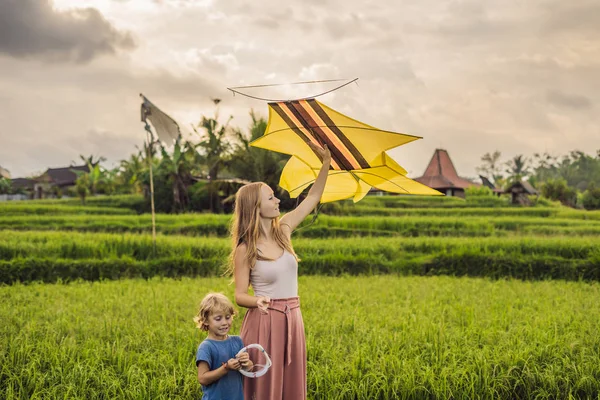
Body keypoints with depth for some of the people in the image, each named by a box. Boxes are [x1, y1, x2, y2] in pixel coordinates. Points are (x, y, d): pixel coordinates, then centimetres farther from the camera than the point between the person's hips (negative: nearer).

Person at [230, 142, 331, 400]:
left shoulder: (283, 230, 4)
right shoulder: (245, 249, -10)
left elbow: (313, 198, 13)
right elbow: (239, 295, -8)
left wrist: (326, 163, 5)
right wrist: (257, 301, -30)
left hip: (291, 320, 6)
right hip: (264, 322, -6)